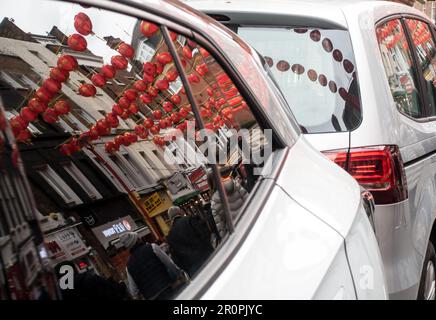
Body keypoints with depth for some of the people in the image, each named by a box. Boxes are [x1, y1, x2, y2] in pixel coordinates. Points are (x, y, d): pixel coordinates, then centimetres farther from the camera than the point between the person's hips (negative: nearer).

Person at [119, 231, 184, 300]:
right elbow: (169, 263, 2)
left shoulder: (129, 265, 12)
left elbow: (133, 290, 11)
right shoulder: (152, 247, 1)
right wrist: (179, 273, 14)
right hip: (167, 290, -4)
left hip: (150, 297, 4)